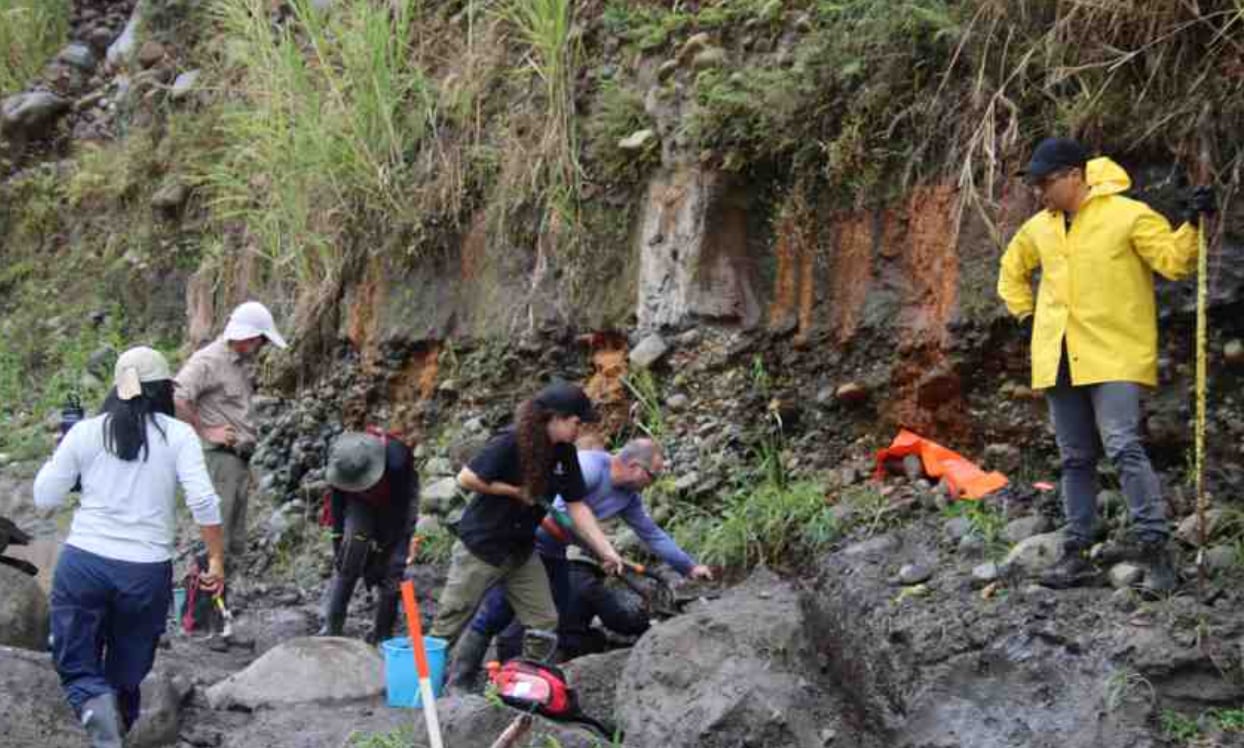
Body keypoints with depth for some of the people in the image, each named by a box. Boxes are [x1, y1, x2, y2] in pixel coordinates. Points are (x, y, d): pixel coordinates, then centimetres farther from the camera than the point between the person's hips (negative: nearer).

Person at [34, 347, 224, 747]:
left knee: (77, 669, 9)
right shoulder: (179, 435, -1)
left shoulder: (86, 432, 3)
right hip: (146, 573, 0)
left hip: (83, 564, 0)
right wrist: (216, 559, -2)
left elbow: (44, 496, 10)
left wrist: (61, 453, 25)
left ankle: (96, 707, -21)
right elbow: (203, 501, -10)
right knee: (127, 674, 17)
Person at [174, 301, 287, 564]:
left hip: (240, 458, 9)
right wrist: (205, 432, -18)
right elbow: (176, 399, -25)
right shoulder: (209, 360, -15)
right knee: (217, 534, -10)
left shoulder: (244, 362, 13)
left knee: (236, 538, 14)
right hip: (219, 456, -9)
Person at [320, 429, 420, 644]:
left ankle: (382, 634, 4)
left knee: (391, 570, -8)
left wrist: (382, 544, -21)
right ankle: (331, 628, -10)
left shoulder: (397, 458, -38)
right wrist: (338, 535, -8)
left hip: (397, 507, -2)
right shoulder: (338, 455, -27)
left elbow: (400, 506, -26)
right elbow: (336, 497, -9)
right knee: (346, 564, -12)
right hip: (361, 504, 2)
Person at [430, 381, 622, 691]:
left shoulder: (564, 453, -2)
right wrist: (516, 492, -18)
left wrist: (606, 550, -7)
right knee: (451, 622, 2)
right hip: (481, 547, -7)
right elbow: (466, 478, -23)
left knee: (544, 624, 2)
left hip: (521, 550, 7)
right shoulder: (510, 444, -23)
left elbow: (577, 507, 0)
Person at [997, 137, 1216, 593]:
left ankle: (1153, 543, -14)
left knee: (1123, 447, -18)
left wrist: (1193, 224, -27)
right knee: (1075, 459, 10)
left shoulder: (1128, 215, -6)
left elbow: (1174, 260, -11)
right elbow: (1012, 270, 29)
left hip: (1115, 358, -6)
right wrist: (1026, 316, 18)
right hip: (1059, 362, 6)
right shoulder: (1039, 228, 12)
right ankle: (1077, 551, 17)